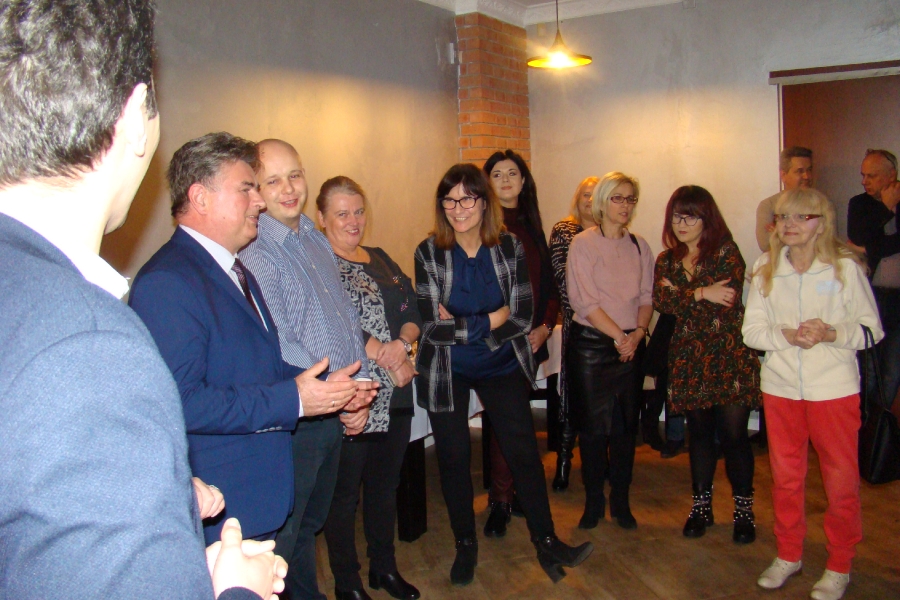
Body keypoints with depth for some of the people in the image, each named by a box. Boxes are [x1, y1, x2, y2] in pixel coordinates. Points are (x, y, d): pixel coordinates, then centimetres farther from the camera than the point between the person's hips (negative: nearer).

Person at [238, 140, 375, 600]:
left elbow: (347, 316, 13)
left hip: (336, 414, 8)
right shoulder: (254, 252, -16)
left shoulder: (317, 241, 11)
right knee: (281, 540, 7)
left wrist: (358, 389, 3)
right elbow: (274, 346, -22)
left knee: (310, 522, 24)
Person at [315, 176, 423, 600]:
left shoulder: (381, 260, 15)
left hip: (395, 394, 7)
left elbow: (414, 309, 10)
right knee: (344, 492, 5)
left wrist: (402, 344, -10)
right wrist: (388, 359, -16)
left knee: (385, 484, 18)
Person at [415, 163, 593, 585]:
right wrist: (492, 319, -17)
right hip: (447, 370, -1)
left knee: (524, 452, 3)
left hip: (501, 366, 1)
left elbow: (523, 317, -11)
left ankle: (546, 542, 20)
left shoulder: (510, 248, -7)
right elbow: (433, 326, -18)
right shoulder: (428, 253, -12)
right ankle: (465, 545, 28)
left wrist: (461, 325, -18)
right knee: (453, 457, 9)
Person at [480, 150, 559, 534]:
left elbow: (547, 282, 14)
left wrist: (546, 325, 1)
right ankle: (501, 501, 8)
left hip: (530, 339, 5)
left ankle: (514, 493, 22)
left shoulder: (531, 226, 14)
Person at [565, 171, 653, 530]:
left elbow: (646, 296, 8)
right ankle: (593, 501, 16)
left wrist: (638, 332, -9)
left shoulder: (639, 246, 10)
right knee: (593, 425, 2)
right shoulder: (583, 244, -4)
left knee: (626, 425, 7)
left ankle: (620, 501, 20)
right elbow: (584, 300, -11)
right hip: (591, 344, -4)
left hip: (631, 345, 4)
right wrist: (619, 336, -14)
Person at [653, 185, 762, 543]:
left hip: (730, 357, -3)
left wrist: (680, 294, -10)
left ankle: (743, 509, 15)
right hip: (688, 360, 4)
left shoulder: (726, 251, -2)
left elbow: (730, 300, -17)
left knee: (733, 434, -2)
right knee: (699, 433, 12)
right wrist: (702, 293, -18)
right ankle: (701, 505, 25)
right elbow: (660, 302, -7)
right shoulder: (666, 260, 10)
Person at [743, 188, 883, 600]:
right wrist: (787, 335, -18)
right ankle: (788, 555, 31)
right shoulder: (765, 269, 2)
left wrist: (832, 334, -22)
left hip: (834, 388, -3)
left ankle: (839, 566, 24)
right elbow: (751, 330, 1)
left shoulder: (845, 267, -7)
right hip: (780, 387, 3)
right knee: (784, 475, 13)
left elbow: (872, 328, -4)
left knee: (841, 480, 6)